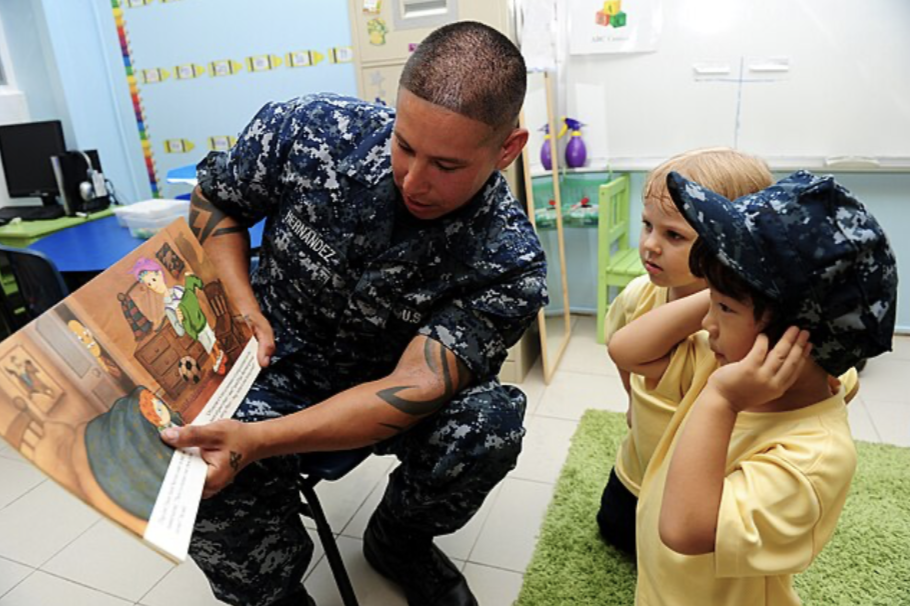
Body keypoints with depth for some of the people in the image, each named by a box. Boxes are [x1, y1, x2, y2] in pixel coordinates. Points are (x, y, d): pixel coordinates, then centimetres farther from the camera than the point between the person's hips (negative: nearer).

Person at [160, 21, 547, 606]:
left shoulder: (510, 261, -23)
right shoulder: (309, 129, -18)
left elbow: (415, 390, -29)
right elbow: (214, 201, 0)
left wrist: (257, 441, -40)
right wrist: (243, 312, -14)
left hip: (386, 391, 1)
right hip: (274, 366, 0)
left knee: (492, 420, -28)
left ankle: (398, 541, 7)